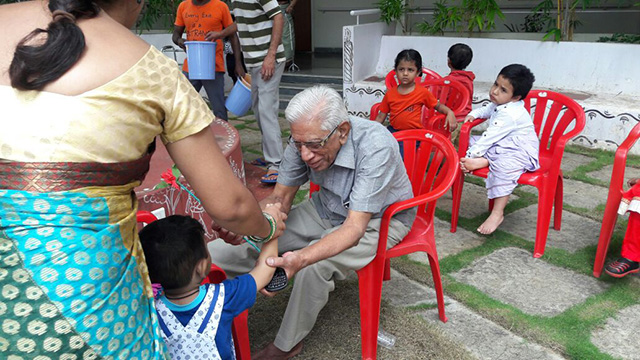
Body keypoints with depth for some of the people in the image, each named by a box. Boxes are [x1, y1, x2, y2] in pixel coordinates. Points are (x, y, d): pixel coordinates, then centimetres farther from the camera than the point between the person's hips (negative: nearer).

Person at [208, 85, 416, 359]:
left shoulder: (375, 146, -34)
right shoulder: (305, 141, -19)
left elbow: (355, 227, -37)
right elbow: (280, 197, -9)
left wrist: (301, 258, -54)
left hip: (379, 218, -4)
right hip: (326, 208, 5)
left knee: (314, 265, -34)